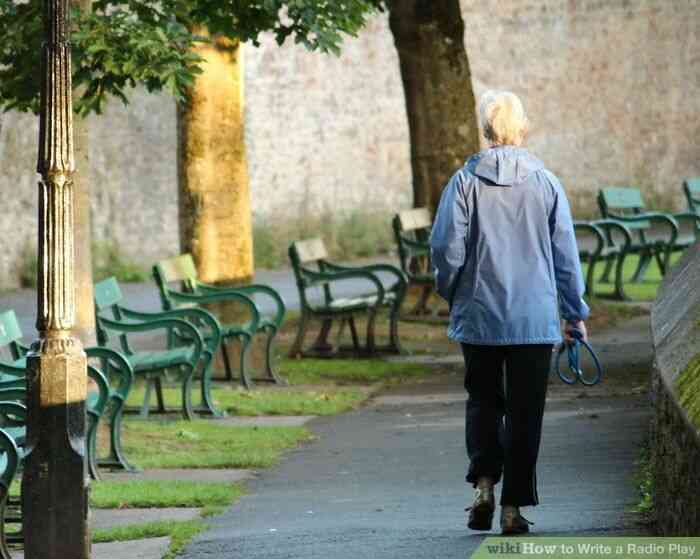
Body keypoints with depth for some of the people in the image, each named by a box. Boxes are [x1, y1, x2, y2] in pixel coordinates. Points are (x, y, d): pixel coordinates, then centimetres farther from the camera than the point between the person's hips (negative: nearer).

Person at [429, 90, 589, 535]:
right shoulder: (545, 183, -2)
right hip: (535, 319, 0)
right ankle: (513, 507, 5)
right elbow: (566, 255, 2)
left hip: (478, 316, 0)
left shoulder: (465, 182, -6)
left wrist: (453, 295, 11)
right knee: (525, 413, 6)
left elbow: (447, 250, -8)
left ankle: (484, 484, -2)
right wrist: (575, 313, 12)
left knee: (483, 401, 16)